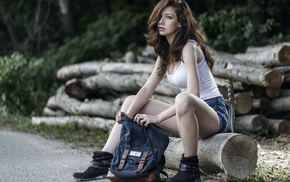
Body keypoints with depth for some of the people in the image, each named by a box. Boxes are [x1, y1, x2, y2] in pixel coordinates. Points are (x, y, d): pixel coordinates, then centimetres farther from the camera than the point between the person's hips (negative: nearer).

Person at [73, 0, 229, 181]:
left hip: (214, 113, -9)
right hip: (189, 115, 9)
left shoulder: (188, 47, -18)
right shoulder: (166, 52, 8)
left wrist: (158, 117, -24)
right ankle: (103, 161, -2)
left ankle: (190, 167, -26)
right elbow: (147, 89, 2)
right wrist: (128, 114, -15)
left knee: (183, 99, -41)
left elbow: (193, 94, -26)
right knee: (132, 101, 5)